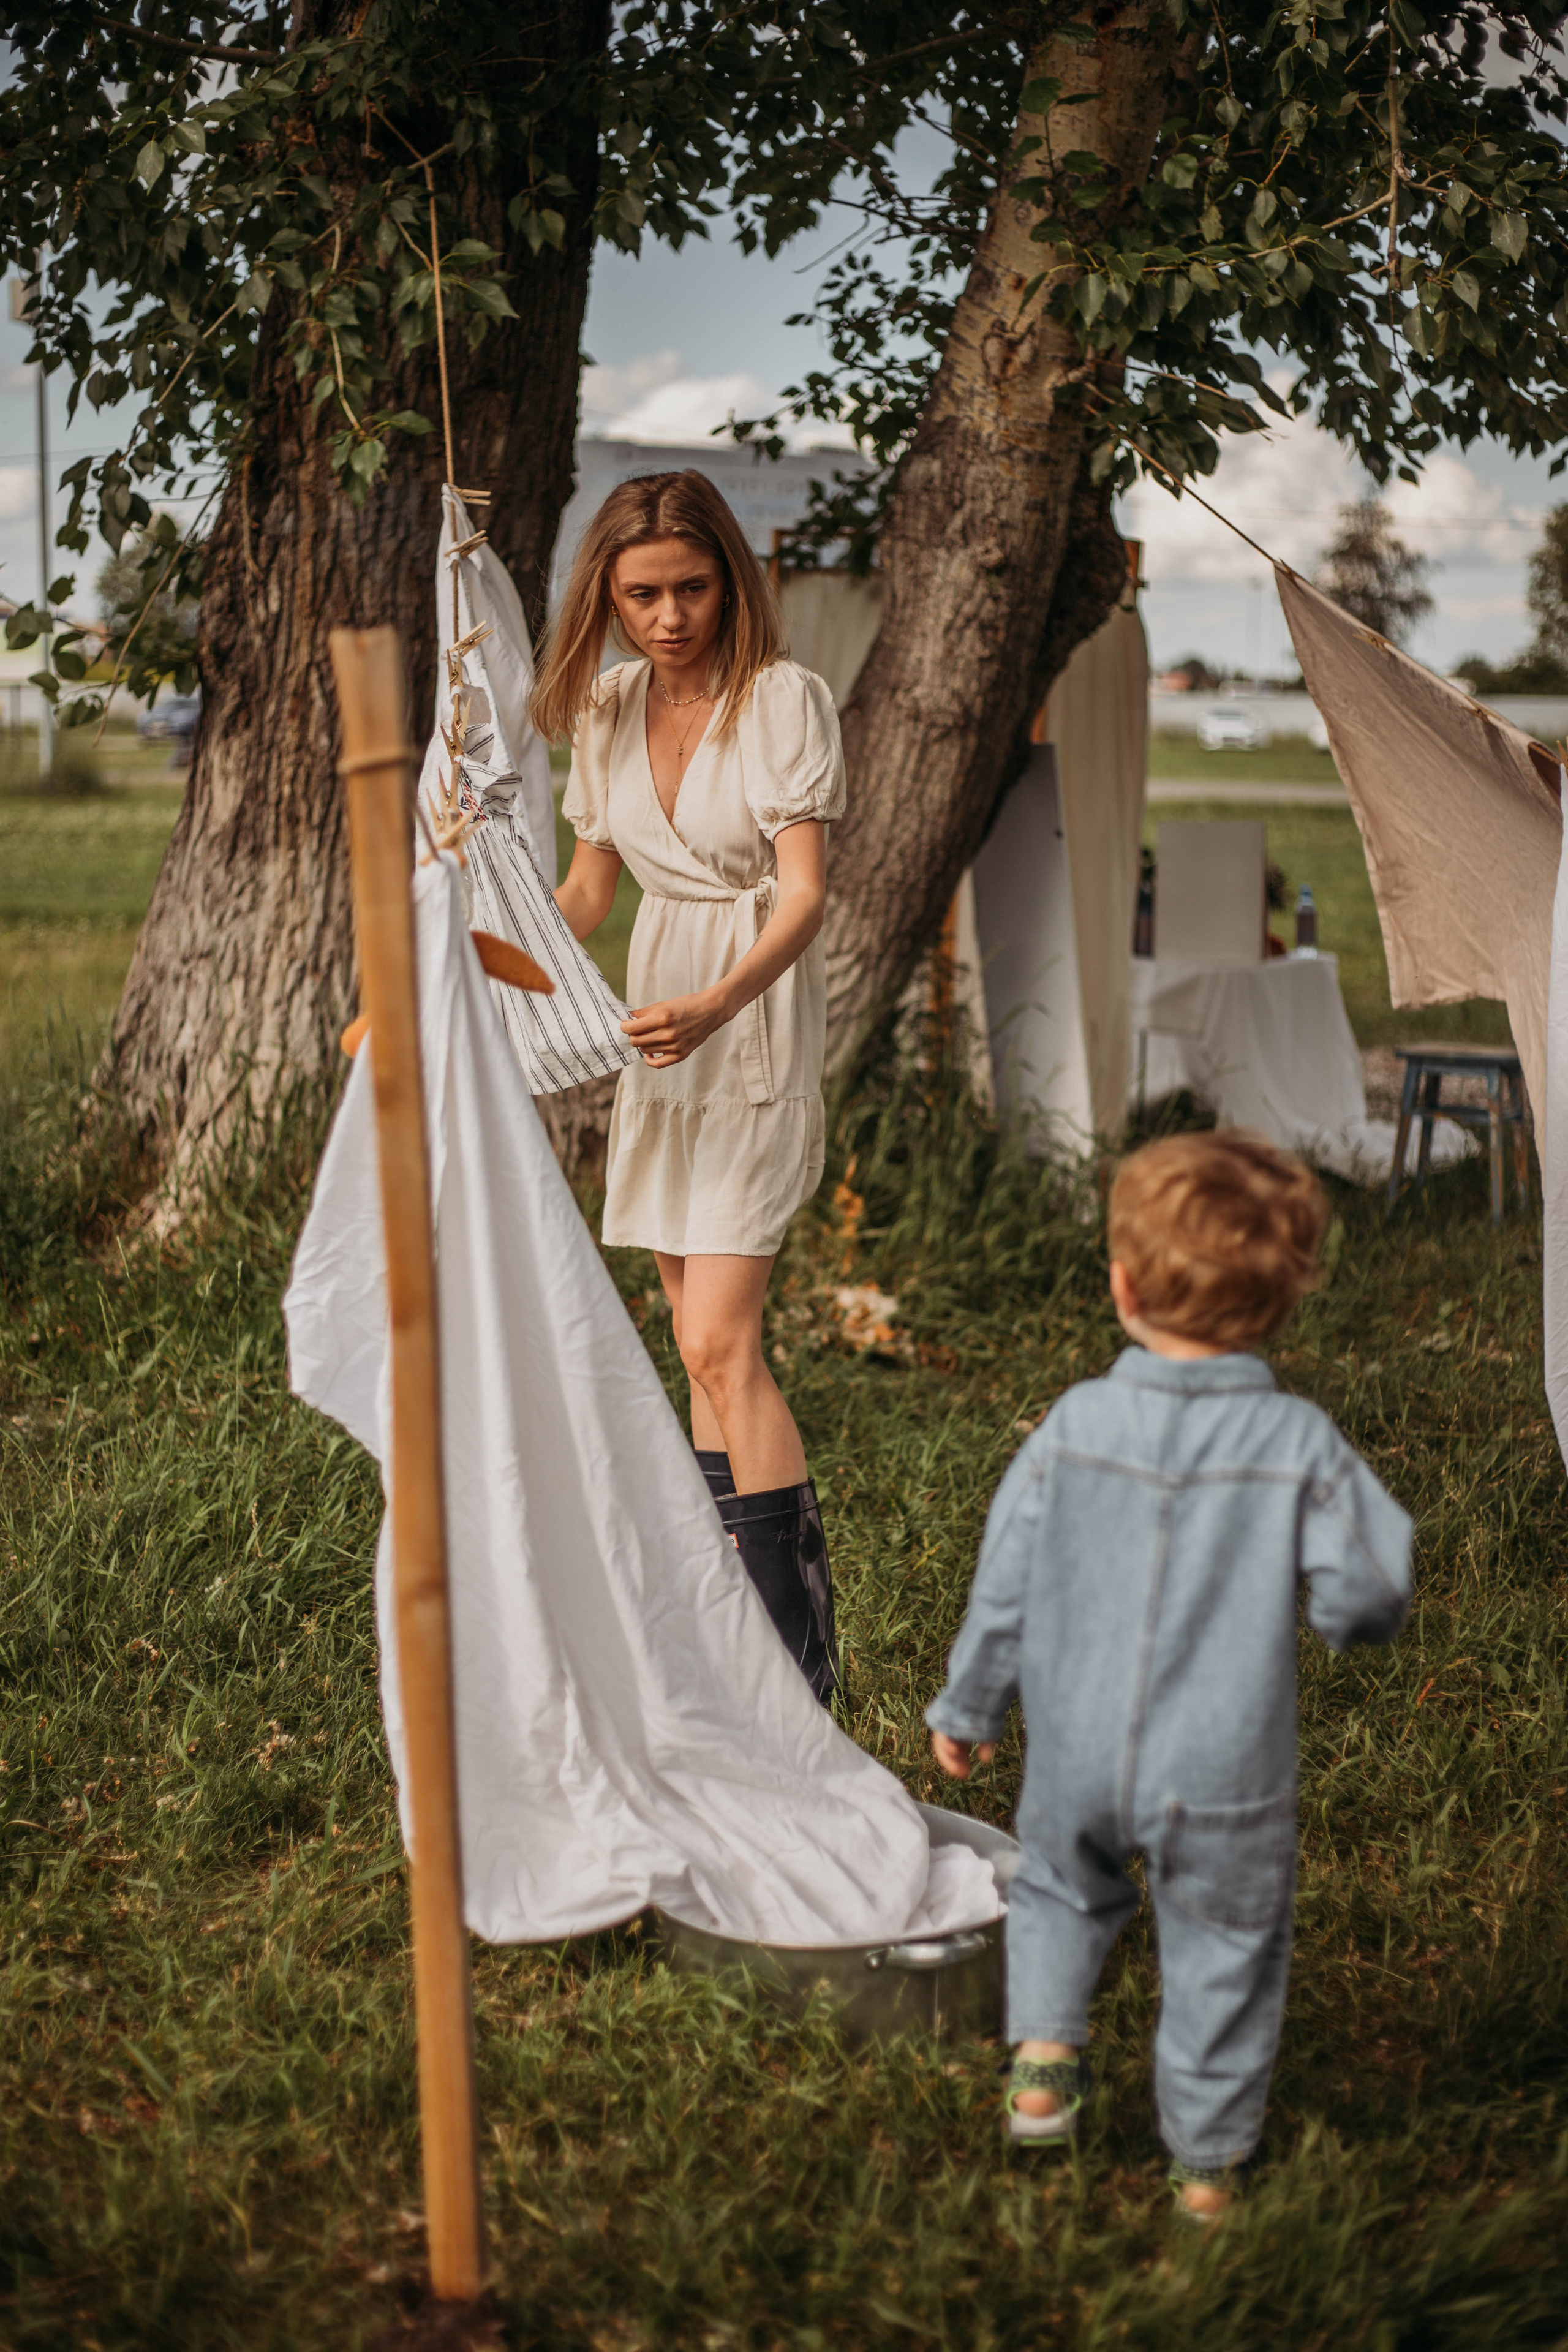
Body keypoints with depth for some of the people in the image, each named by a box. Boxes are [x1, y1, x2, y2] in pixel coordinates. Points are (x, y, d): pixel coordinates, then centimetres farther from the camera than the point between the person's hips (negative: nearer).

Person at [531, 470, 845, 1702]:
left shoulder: (785, 698, -12)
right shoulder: (608, 709, 7)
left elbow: (804, 893, -20)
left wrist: (715, 1006, -36)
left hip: (758, 1025, -7)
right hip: (659, 1027, 7)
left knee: (722, 1344, -16)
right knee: (706, 1348, 10)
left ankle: (806, 1668, -12)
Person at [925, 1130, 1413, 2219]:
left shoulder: (1074, 1426, -10)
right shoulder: (1299, 1445, -16)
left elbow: (1006, 1586, -3)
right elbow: (1370, 1589, -14)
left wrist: (968, 1709, 12)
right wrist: (1351, 1618, 11)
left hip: (1077, 1751, 2)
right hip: (1224, 1773, -2)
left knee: (1063, 1885, 30)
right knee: (1225, 1949, 16)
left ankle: (1044, 2052, 18)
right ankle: (1208, 2160, 26)